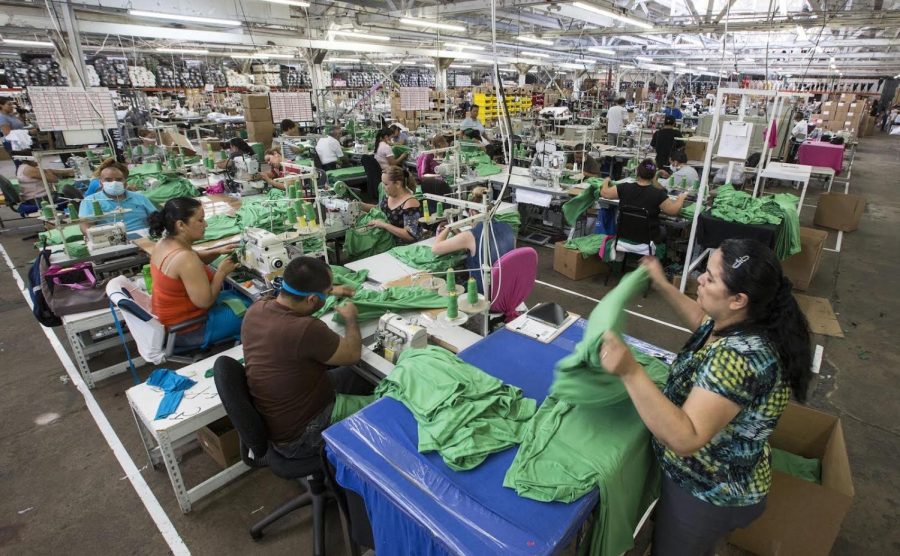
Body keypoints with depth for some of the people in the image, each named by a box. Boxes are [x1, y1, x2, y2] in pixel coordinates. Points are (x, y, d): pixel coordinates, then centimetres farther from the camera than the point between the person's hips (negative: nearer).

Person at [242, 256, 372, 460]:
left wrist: (329, 290, 22)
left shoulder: (257, 308, -12)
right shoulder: (305, 330, -37)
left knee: (354, 375, 20)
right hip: (301, 437, -7)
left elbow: (291, 296, 15)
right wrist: (351, 318, 0)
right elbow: (353, 354, -17)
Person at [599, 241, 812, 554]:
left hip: (711, 495, -8)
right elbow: (704, 321, 14)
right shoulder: (738, 325, -10)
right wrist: (662, 286, 10)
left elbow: (685, 439, -43)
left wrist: (630, 372, -52)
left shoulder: (739, 358, -38)